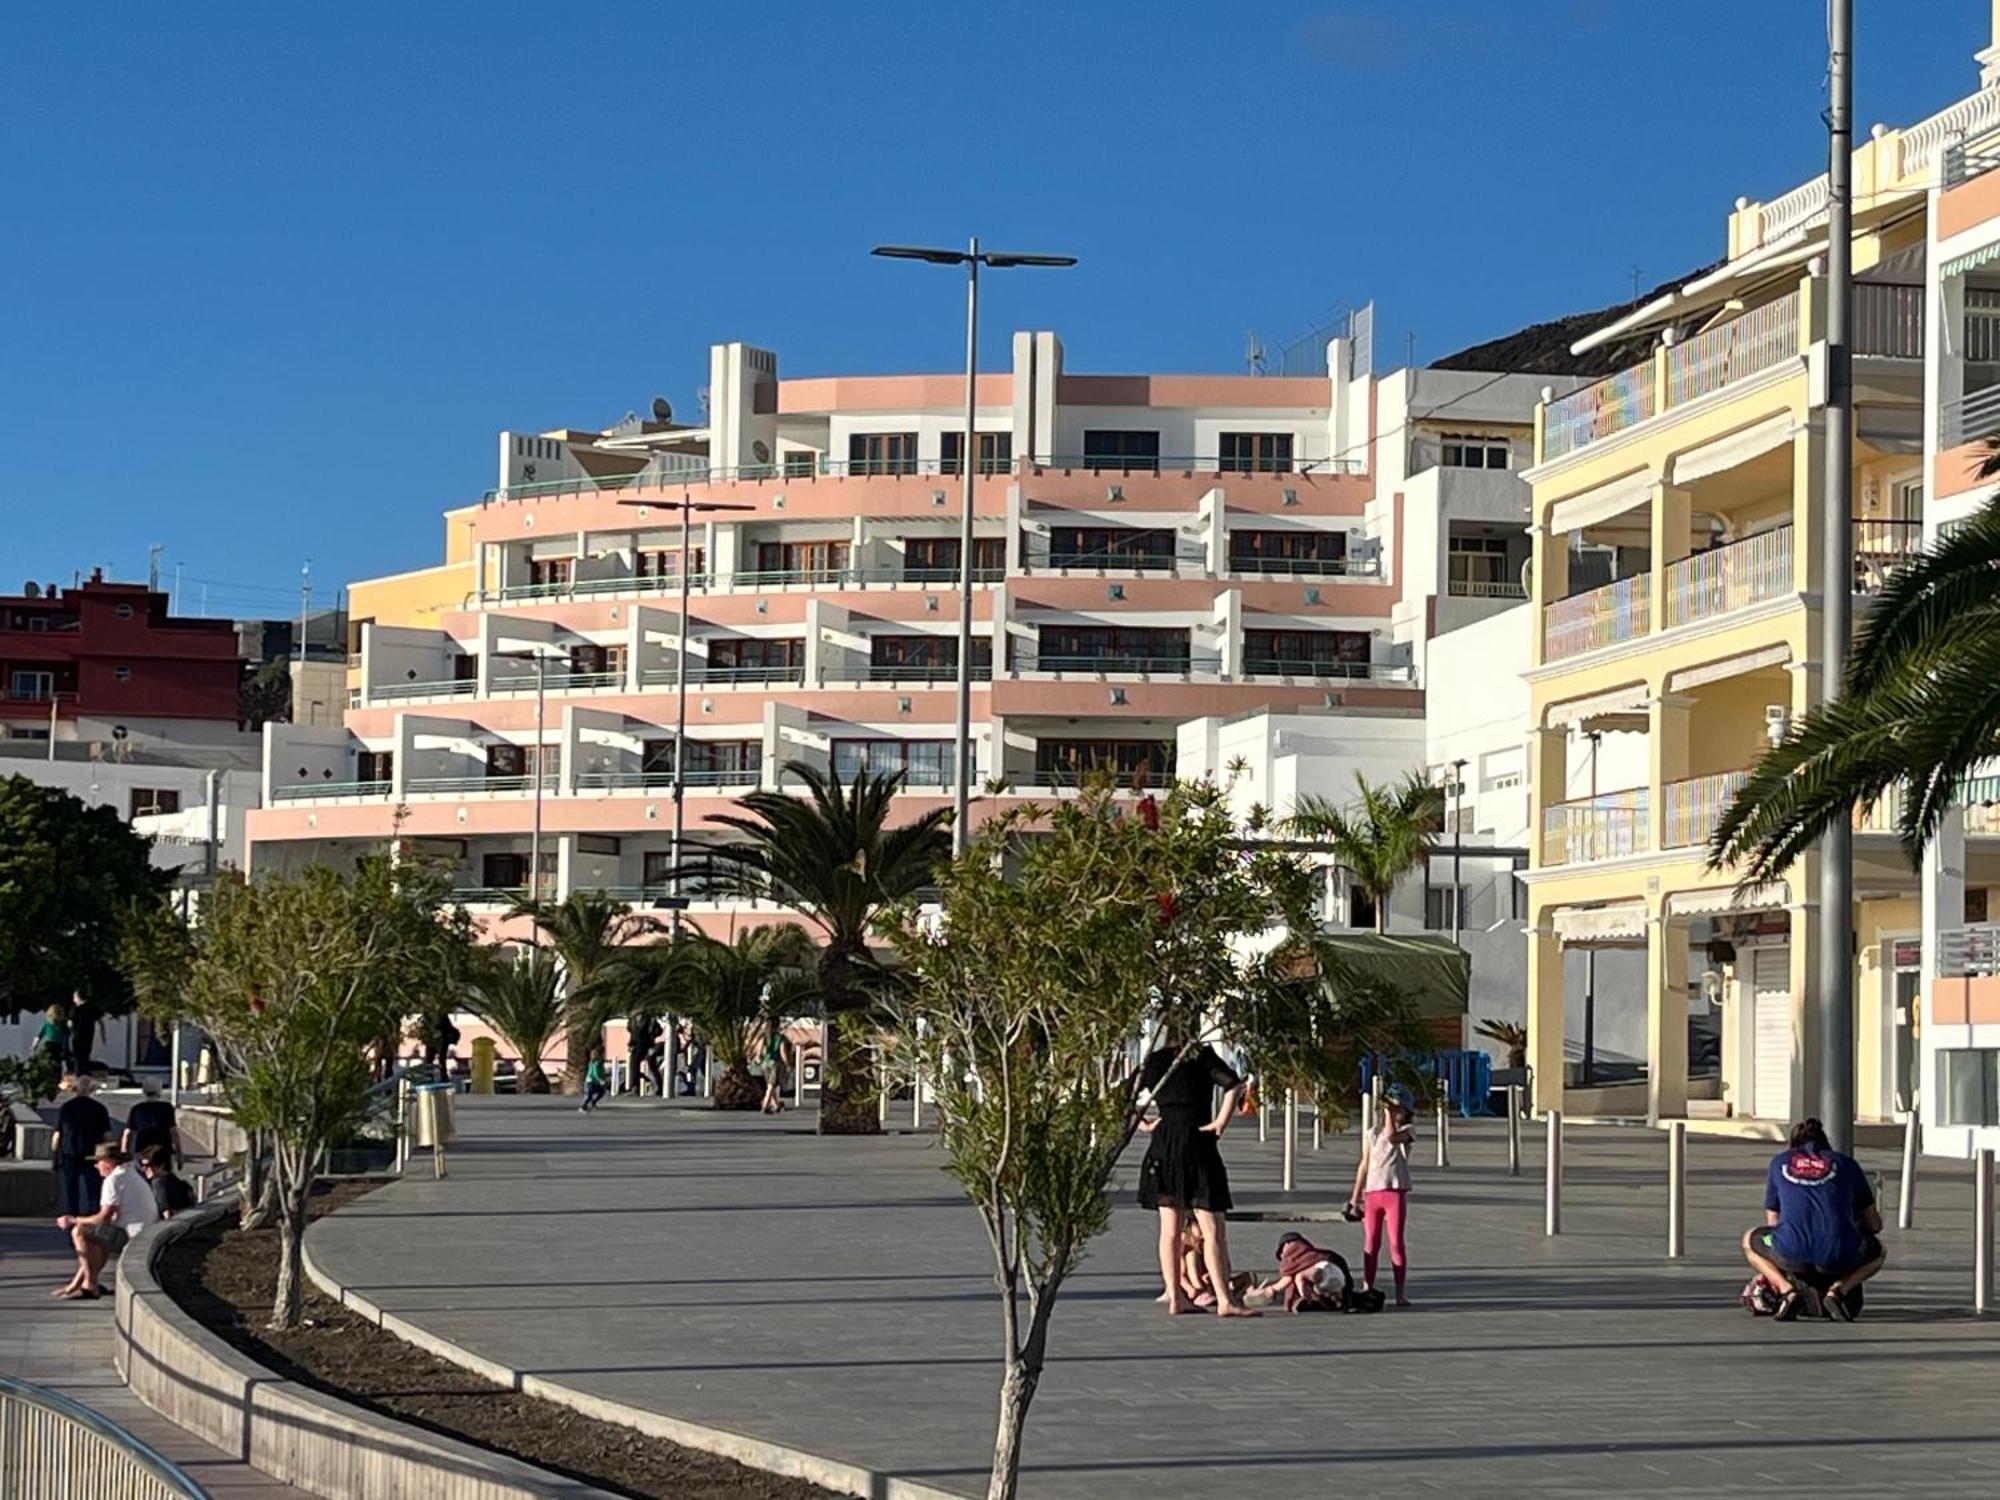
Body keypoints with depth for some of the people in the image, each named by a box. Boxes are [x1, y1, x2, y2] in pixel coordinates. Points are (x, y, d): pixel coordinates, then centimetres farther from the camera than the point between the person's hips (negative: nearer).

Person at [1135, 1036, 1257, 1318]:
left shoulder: (1154, 1061, 10)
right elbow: (1234, 1086, -16)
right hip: (1196, 1143, -5)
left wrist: (1144, 1124, 6)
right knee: (1213, 1229, -5)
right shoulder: (1201, 1056, -2)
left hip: (1162, 1144, 5)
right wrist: (1221, 1122, -11)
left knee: (1170, 1229, 10)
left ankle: (1175, 1298, 10)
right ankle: (1224, 1300, -11)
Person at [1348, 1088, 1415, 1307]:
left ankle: (1400, 1292, -4)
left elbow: (1392, 1137, -20)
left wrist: (1388, 1111, -11)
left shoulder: (1407, 1131, 4)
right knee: (1370, 1244, 3)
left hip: (1395, 1192, -3)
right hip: (1372, 1191, 3)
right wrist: (1355, 1196, 12)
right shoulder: (1371, 1134, 15)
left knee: (1396, 1243, -5)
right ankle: (1367, 1289, 5)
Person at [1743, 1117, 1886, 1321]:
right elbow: (1875, 1225, 27)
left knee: (1750, 1241, 33)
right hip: (1839, 1257, 0)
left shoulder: (1779, 1162, 25)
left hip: (1792, 1252, 0)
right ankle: (1838, 1288, 5)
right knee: (1877, 1253, 35)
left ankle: (1786, 1289, 6)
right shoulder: (1846, 1163, 23)